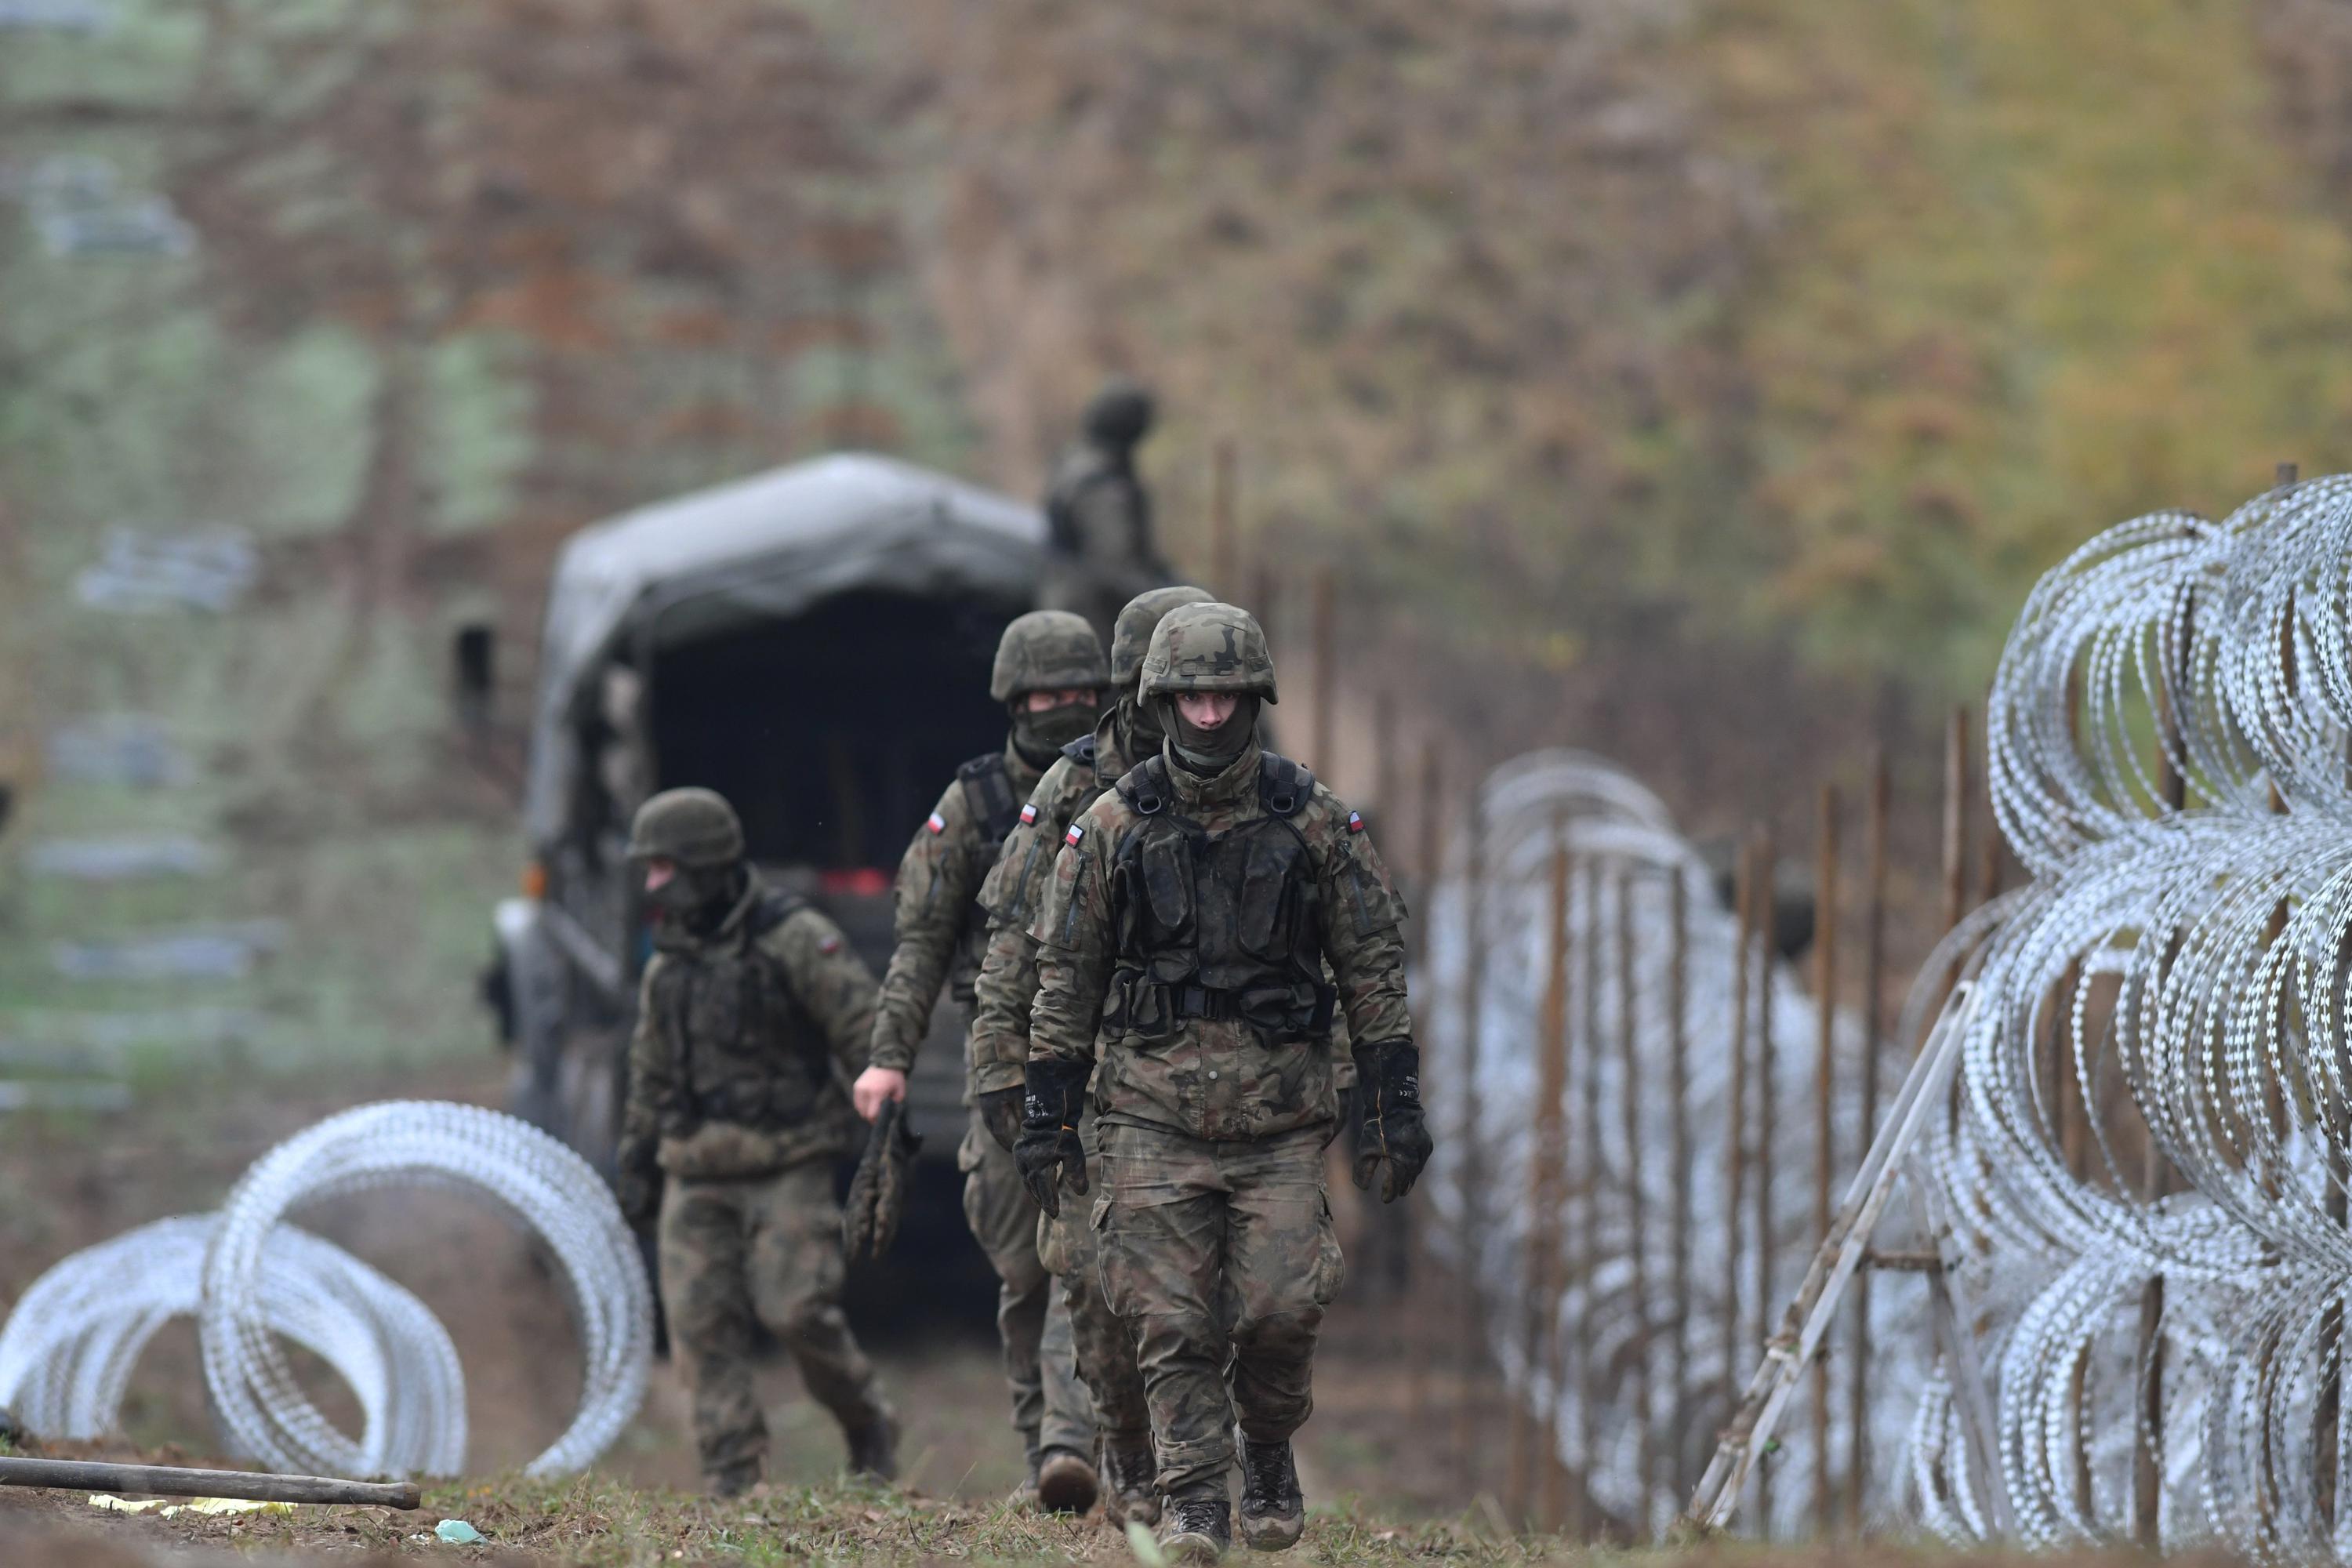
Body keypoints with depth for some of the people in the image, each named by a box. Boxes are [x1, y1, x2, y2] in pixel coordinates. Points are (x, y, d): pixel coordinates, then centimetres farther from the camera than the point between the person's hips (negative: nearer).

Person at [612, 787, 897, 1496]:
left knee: (796, 1310, -13)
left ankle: (869, 1425, 11)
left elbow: (865, 1030, -10)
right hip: (698, 1172, 6)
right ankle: (730, 1478, 1)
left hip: (786, 1166, -6)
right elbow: (652, 1074, 23)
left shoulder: (795, 939, -7)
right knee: (702, 1322, -3)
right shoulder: (670, 963, 14)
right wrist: (637, 1165, 22)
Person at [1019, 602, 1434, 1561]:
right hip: (1152, 1113, 0)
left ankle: (1268, 1454, 20)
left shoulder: (1314, 823, 3)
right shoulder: (1113, 827, 2)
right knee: (1173, 1326, -5)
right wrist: (1045, 1117, 3)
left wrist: (1391, 1106, 3)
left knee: (1282, 1310, -7)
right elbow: (1064, 978, 6)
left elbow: (1374, 968, 7)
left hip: (1279, 1114, 0)